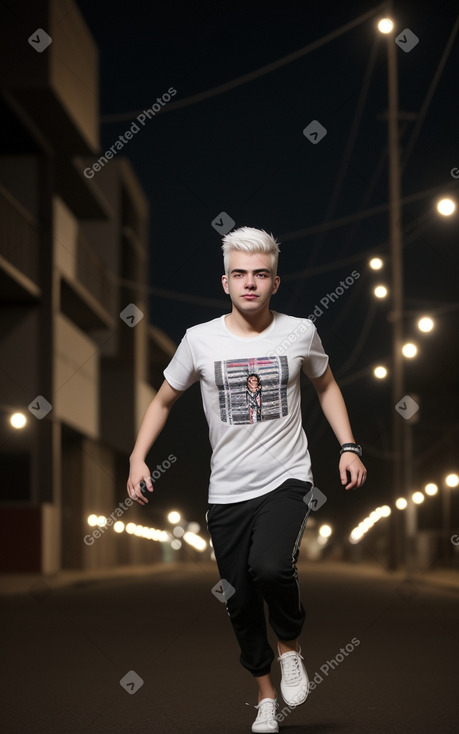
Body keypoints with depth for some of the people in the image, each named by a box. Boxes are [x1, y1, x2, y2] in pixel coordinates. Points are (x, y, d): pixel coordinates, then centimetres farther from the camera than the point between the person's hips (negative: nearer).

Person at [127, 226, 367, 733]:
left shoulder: (300, 332, 0)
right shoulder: (200, 340, -1)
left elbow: (326, 386, 17)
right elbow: (162, 401, 11)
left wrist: (349, 448, 8)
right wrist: (137, 458, -1)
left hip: (286, 481, -2)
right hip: (227, 492, 2)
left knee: (270, 568, -28)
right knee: (241, 602, 6)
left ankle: (290, 645, 3)